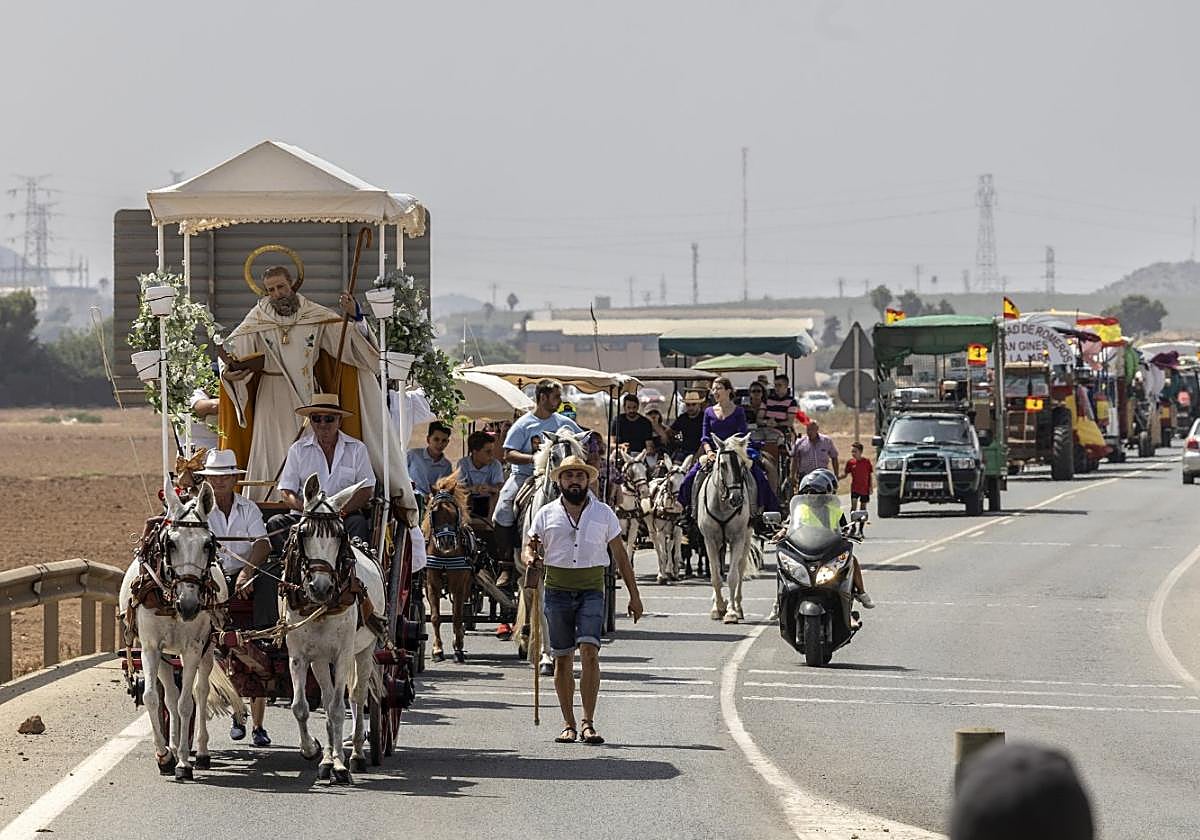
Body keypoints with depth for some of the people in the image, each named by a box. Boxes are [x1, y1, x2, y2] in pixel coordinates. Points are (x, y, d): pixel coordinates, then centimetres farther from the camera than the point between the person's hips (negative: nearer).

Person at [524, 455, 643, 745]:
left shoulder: (603, 513, 7)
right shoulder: (547, 514, 8)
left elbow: (620, 555, 11)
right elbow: (531, 546, 12)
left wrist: (634, 595, 9)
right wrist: (531, 559, -14)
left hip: (591, 590, -1)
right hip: (557, 590, 1)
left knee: (589, 651, -16)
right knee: (563, 658, 3)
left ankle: (588, 723, -15)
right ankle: (568, 724, 11)